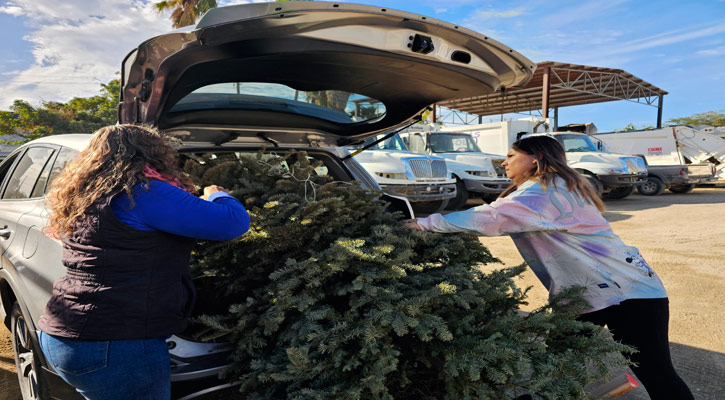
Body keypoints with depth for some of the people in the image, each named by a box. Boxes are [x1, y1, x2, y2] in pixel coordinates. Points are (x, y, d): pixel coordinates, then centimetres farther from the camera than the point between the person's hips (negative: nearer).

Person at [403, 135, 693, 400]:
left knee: (656, 376, -3)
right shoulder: (544, 190, 14)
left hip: (629, 292, -10)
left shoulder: (544, 191, -20)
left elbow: (491, 218, -28)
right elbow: (499, 221, 14)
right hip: (585, 294, 10)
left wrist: (425, 223, -21)